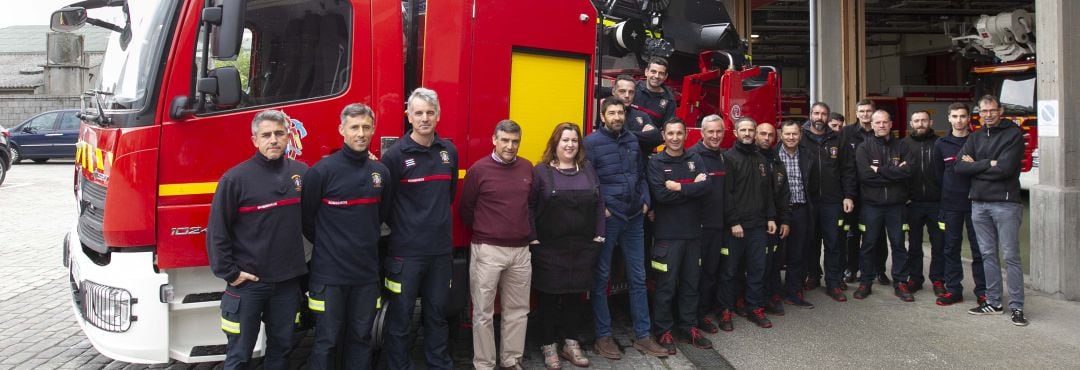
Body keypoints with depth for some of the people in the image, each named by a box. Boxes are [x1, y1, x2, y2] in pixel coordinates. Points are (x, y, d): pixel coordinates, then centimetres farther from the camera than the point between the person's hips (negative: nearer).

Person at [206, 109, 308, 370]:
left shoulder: (301, 173, 3)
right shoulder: (236, 178, -10)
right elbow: (217, 231, -8)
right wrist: (228, 273, -9)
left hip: (288, 281, 4)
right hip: (248, 283, -4)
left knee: (281, 348, 16)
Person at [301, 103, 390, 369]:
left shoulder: (381, 172, 3)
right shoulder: (322, 170, -11)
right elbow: (306, 219, -2)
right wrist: (328, 245, 8)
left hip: (367, 272, 4)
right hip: (329, 273, -4)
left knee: (361, 338, 14)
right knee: (326, 340, 6)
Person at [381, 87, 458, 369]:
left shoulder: (449, 151, 6)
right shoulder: (395, 155, -9)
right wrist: (401, 229, 2)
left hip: (442, 249, 4)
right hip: (405, 251, -4)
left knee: (437, 314, 15)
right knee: (401, 317, 6)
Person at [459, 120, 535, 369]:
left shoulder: (528, 168, 6)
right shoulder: (479, 169, -8)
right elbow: (465, 210, 1)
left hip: (521, 250, 4)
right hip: (487, 250, -4)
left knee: (518, 310, 11)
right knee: (483, 312, 3)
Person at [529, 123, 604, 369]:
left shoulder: (588, 169, 8)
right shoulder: (541, 171, -4)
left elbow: (599, 203, 9)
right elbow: (528, 206, -6)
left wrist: (599, 235, 5)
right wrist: (532, 238, -11)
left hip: (582, 247, 4)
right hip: (549, 247, -4)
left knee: (575, 295, 11)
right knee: (548, 297, 4)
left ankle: (571, 343, 25)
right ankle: (549, 346, 17)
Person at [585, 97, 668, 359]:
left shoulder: (632, 141, 11)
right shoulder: (592, 142, -6)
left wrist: (645, 201, 5)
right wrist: (599, 209, -15)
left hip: (634, 218, 6)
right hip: (606, 218, -6)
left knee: (638, 278, 10)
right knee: (601, 278, 3)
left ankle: (642, 336, 18)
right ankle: (603, 337, 14)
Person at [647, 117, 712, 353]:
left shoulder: (695, 160, 9)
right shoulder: (656, 162, -4)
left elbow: (706, 187, -8)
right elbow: (660, 194, -19)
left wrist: (678, 187, -16)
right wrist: (692, 188, -10)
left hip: (693, 232, 4)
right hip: (667, 234, -4)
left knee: (691, 283, 12)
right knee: (666, 285, 1)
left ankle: (689, 328, 23)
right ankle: (664, 331, 12)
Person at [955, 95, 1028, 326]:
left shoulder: (1014, 134, -3)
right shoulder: (975, 137, 13)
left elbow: (1005, 168, -16)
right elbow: (959, 167, 0)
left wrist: (975, 166, -6)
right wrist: (989, 164, -10)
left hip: (1005, 203, -5)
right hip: (979, 203, 5)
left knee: (1010, 255, -4)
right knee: (988, 254, 10)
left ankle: (1016, 306, 1)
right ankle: (993, 302, 18)